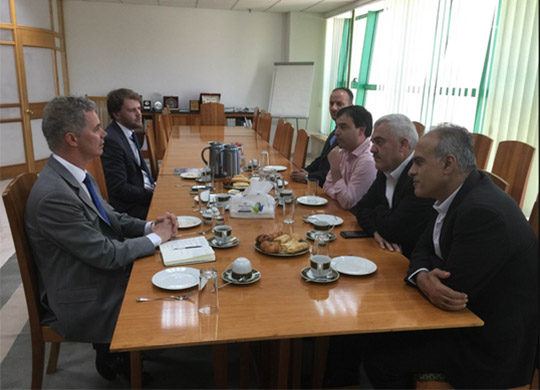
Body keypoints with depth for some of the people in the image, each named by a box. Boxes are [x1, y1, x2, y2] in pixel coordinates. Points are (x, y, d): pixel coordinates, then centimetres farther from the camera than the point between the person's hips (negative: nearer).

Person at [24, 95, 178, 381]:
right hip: (83, 303, -8)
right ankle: (115, 359, 22)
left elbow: (109, 217, 11)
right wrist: (156, 237, -12)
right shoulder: (53, 195, -29)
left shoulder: (76, 173, -1)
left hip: (100, 272, 8)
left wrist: (149, 226, -6)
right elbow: (106, 254, -25)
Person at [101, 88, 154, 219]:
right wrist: (154, 195, -19)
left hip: (146, 190, 9)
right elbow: (119, 189, -21)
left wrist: (155, 186, 3)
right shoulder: (111, 140, -21)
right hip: (130, 207, -9)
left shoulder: (129, 131, 7)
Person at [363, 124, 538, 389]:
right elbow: (423, 250, 5)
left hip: (493, 346, -9)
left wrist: (425, 279, -7)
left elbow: (452, 291, -28)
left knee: (380, 357, -11)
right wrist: (423, 277, -17)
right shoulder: (459, 196, 1)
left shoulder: (483, 212, -30)